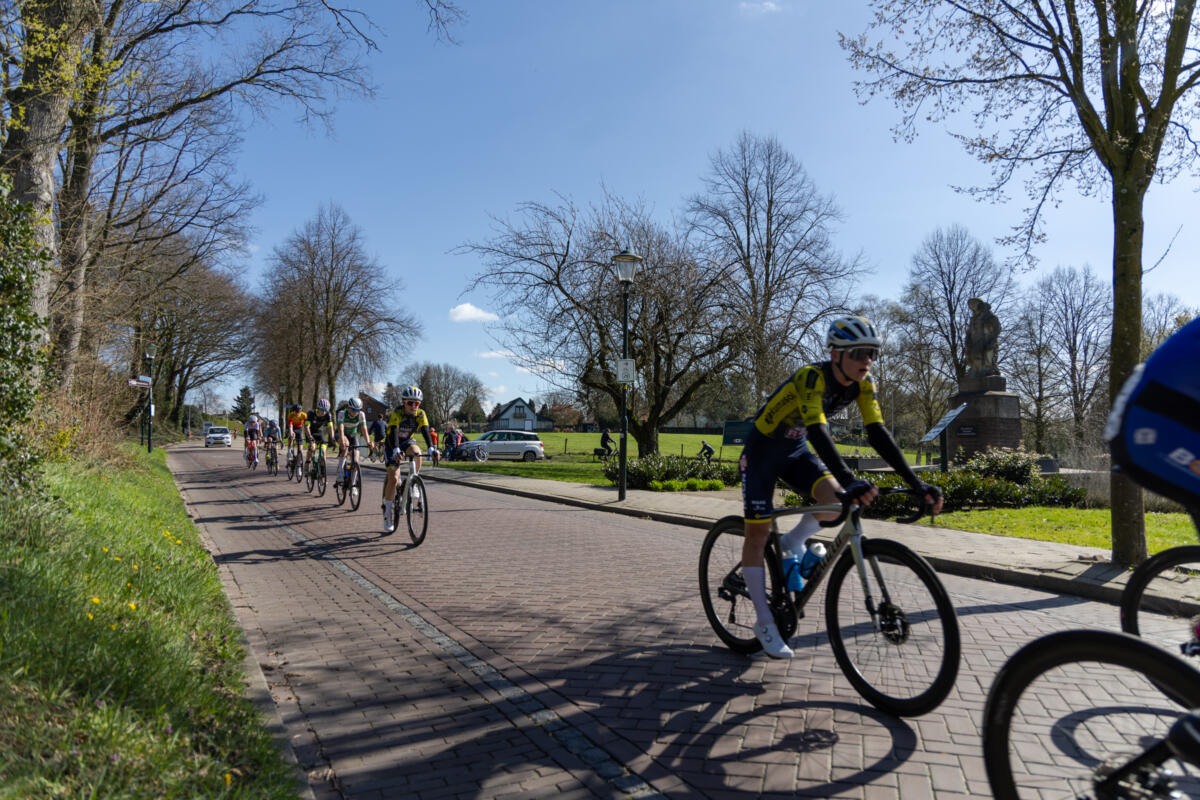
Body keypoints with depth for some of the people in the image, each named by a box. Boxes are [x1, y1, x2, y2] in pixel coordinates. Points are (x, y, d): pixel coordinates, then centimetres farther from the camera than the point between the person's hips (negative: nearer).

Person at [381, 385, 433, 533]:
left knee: (417, 453, -34)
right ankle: (387, 512, 1)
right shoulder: (396, 414, -28)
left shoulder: (420, 414, -18)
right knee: (392, 478, -13)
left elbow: (425, 431, -29)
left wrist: (431, 448, -47)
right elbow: (392, 433, -41)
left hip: (408, 442, 3)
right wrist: (396, 450, -58)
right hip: (393, 444, -3)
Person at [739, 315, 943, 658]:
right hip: (762, 448, -6)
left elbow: (878, 434, -16)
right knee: (758, 531, -5)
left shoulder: (862, 384, -11)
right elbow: (818, 431, -44)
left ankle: (793, 544, 10)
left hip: (795, 450, 6)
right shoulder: (812, 378, -32)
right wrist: (850, 481, -57)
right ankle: (764, 623, 7)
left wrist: (917, 483, -25)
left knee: (835, 499, -21)